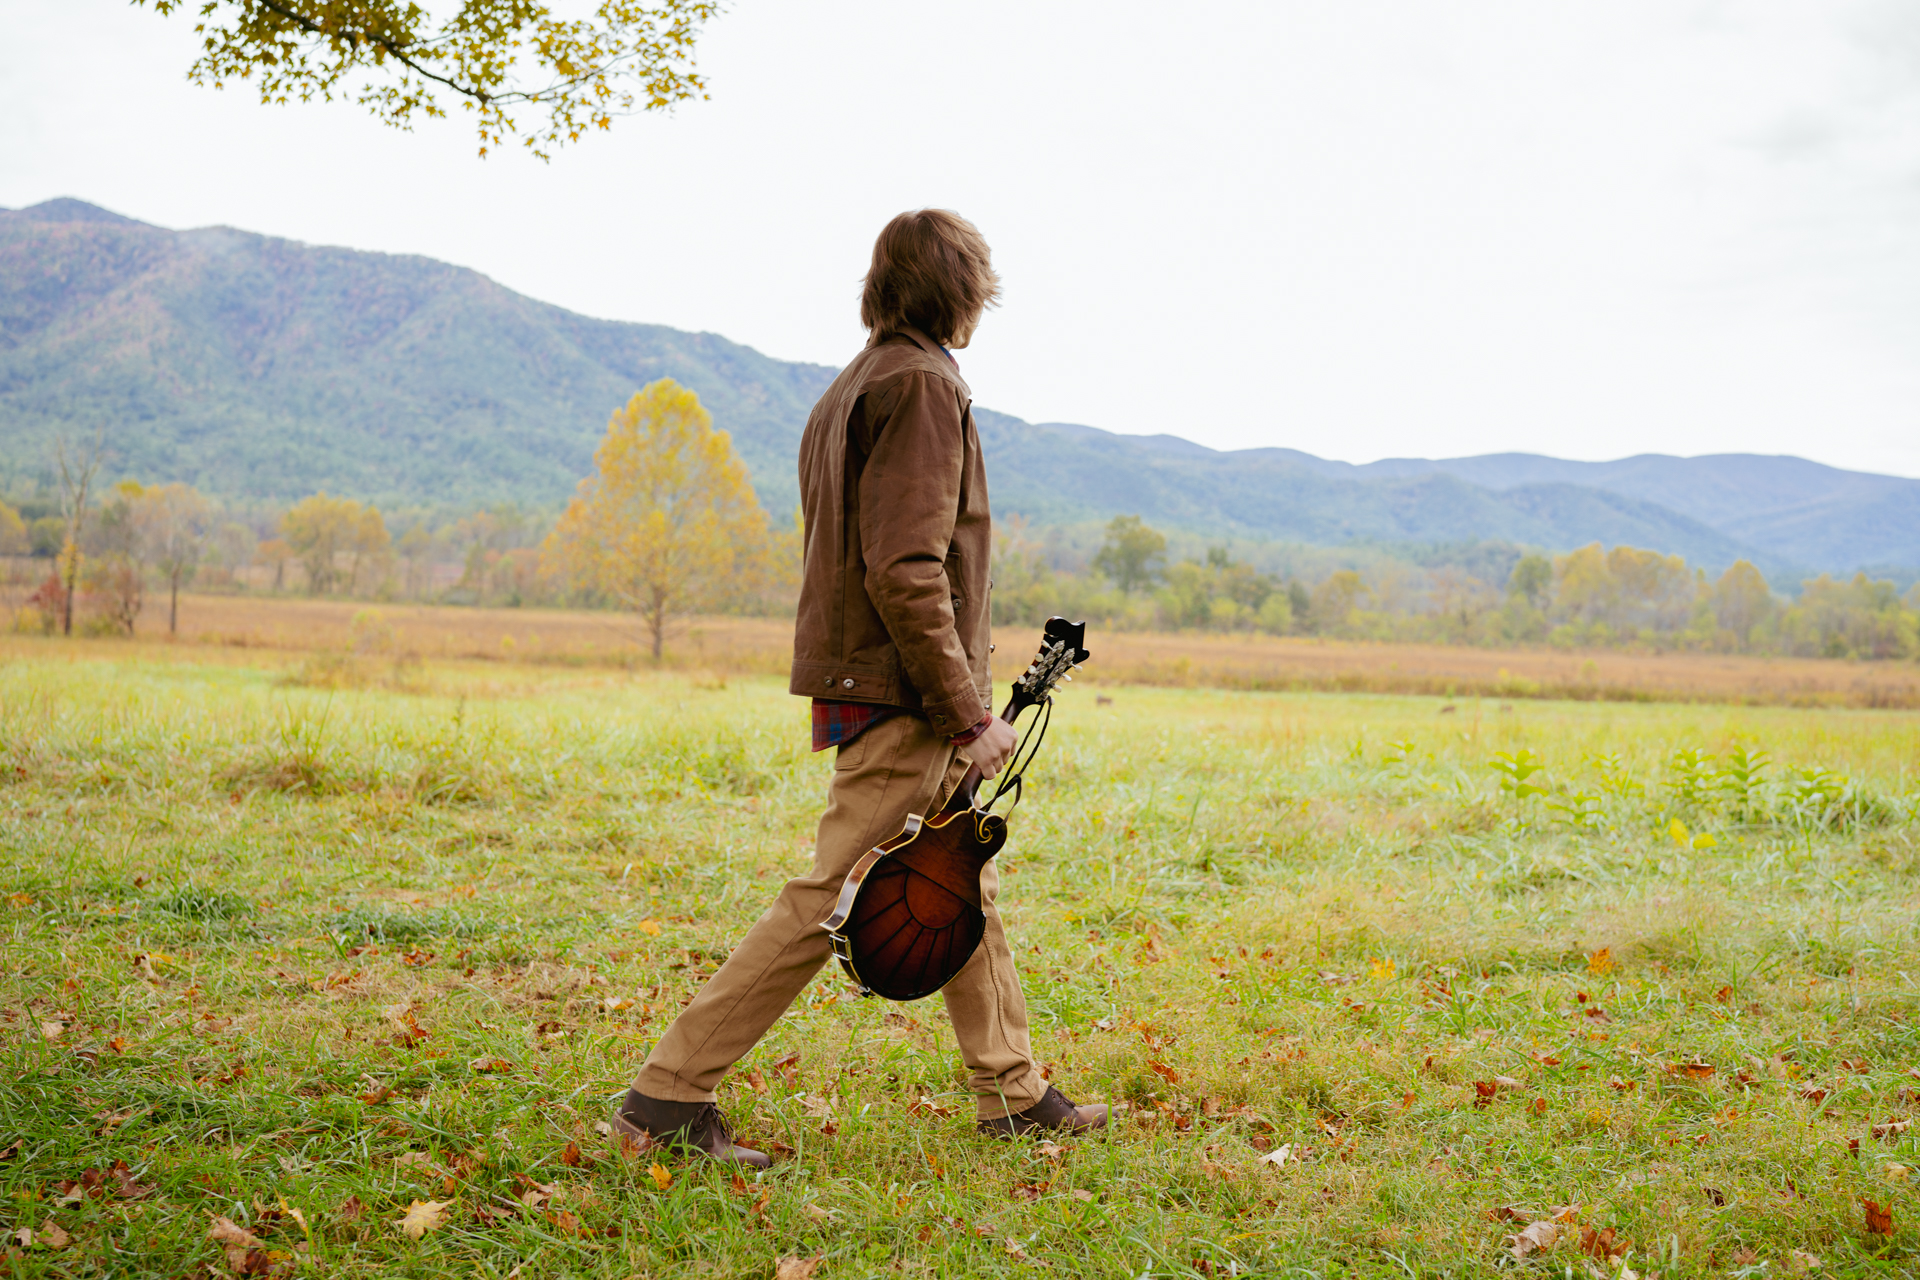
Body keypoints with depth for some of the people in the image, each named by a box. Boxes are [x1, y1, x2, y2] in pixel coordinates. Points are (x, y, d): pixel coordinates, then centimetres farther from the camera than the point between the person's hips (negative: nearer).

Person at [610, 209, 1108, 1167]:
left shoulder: (855, 386, 16)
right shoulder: (921, 385, -14)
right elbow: (907, 572, -23)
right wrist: (967, 711, -18)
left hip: (860, 684, 10)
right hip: (901, 699, -10)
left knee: (965, 888, 17)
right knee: (828, 902, -7)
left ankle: (1012, 1094, 27)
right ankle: (668, 1094, -3)